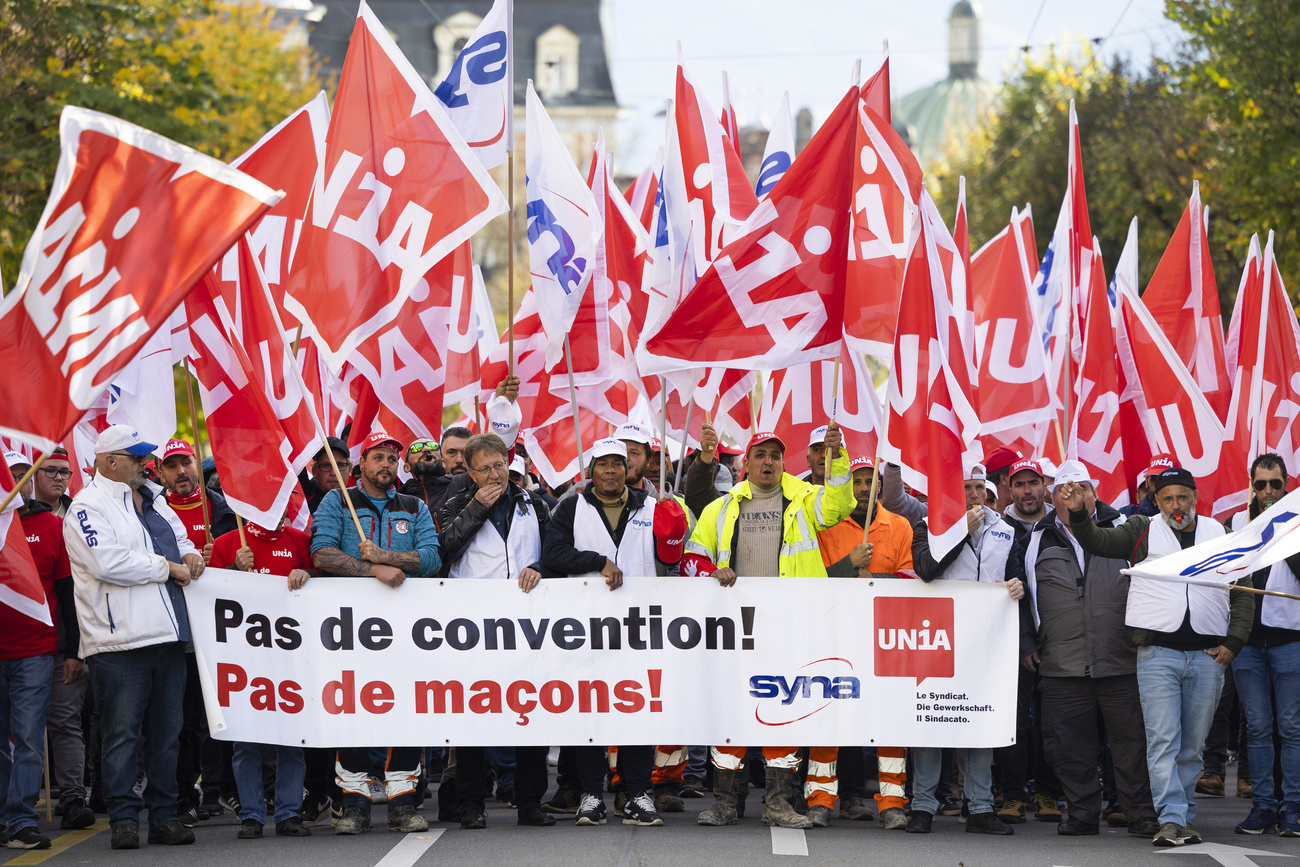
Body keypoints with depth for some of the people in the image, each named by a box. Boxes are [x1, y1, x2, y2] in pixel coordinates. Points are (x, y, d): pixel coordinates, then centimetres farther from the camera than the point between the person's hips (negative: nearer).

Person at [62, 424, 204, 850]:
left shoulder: (152, 498, 19)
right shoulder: (88, 507, -6)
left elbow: (179, 537, 30)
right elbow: (108, 563, -19)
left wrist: (191, 555, 5)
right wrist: (168, 568, -12)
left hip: (167, 636, 7)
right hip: (120, 639, -7)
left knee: (166, 730, 9)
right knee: (123, 732, -4)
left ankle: (164, 815, 15)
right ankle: (124, 819, 1)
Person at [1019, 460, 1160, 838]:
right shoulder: (1039, 541, 11)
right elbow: (1025, 596, 18)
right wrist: (1026, 644, 13)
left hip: (1121, 661, -1)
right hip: (1062, 663, 1)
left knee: (1131, 739, 0)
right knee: (1070, 745, 2)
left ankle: (1142, 814, 8)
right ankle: (1083, 813, 12)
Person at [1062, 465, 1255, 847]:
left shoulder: (1220, 535, 12)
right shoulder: (1142, 531, 9)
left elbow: (1243, 593, 14)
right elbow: (1097, 542, -2)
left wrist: (1233, 642, 3)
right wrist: (1079, 513, -22)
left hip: (1207, 656, 2)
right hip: (1158, 653, -2)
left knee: (1193, 744, 7)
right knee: (1163, 740, -10)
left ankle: (1183, 817, 16)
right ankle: (1172, 820, -13)